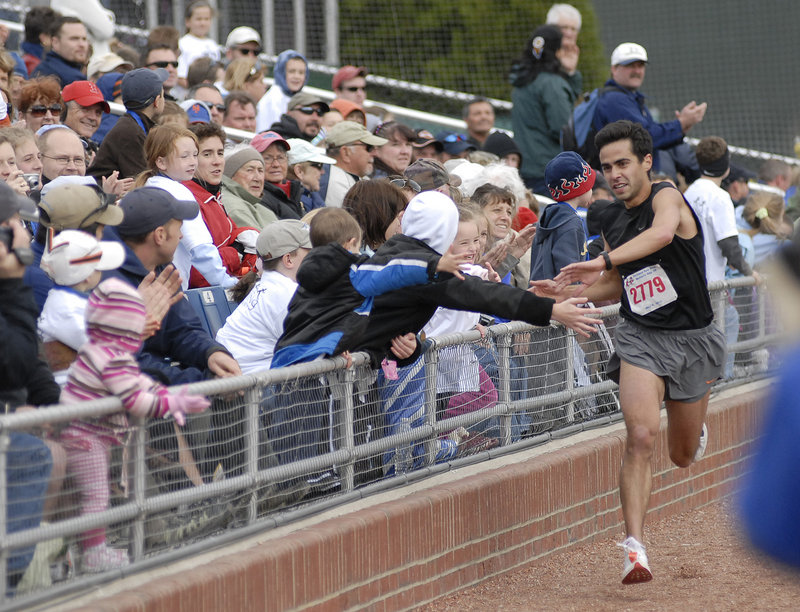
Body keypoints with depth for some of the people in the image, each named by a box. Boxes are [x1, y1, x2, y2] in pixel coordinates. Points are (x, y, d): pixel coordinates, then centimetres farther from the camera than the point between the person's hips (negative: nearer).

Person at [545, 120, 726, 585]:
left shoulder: (667, 197, -13)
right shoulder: (615, 226, 7)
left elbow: (662, 233, -37)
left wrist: (603, 261, -46)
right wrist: (566, 292, 5)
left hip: (694, 339, -3)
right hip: (641, 337, 3)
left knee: (684, 457, 14)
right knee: (641, 438, -22)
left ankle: (696, 427, 53)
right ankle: (635, 547, -26)